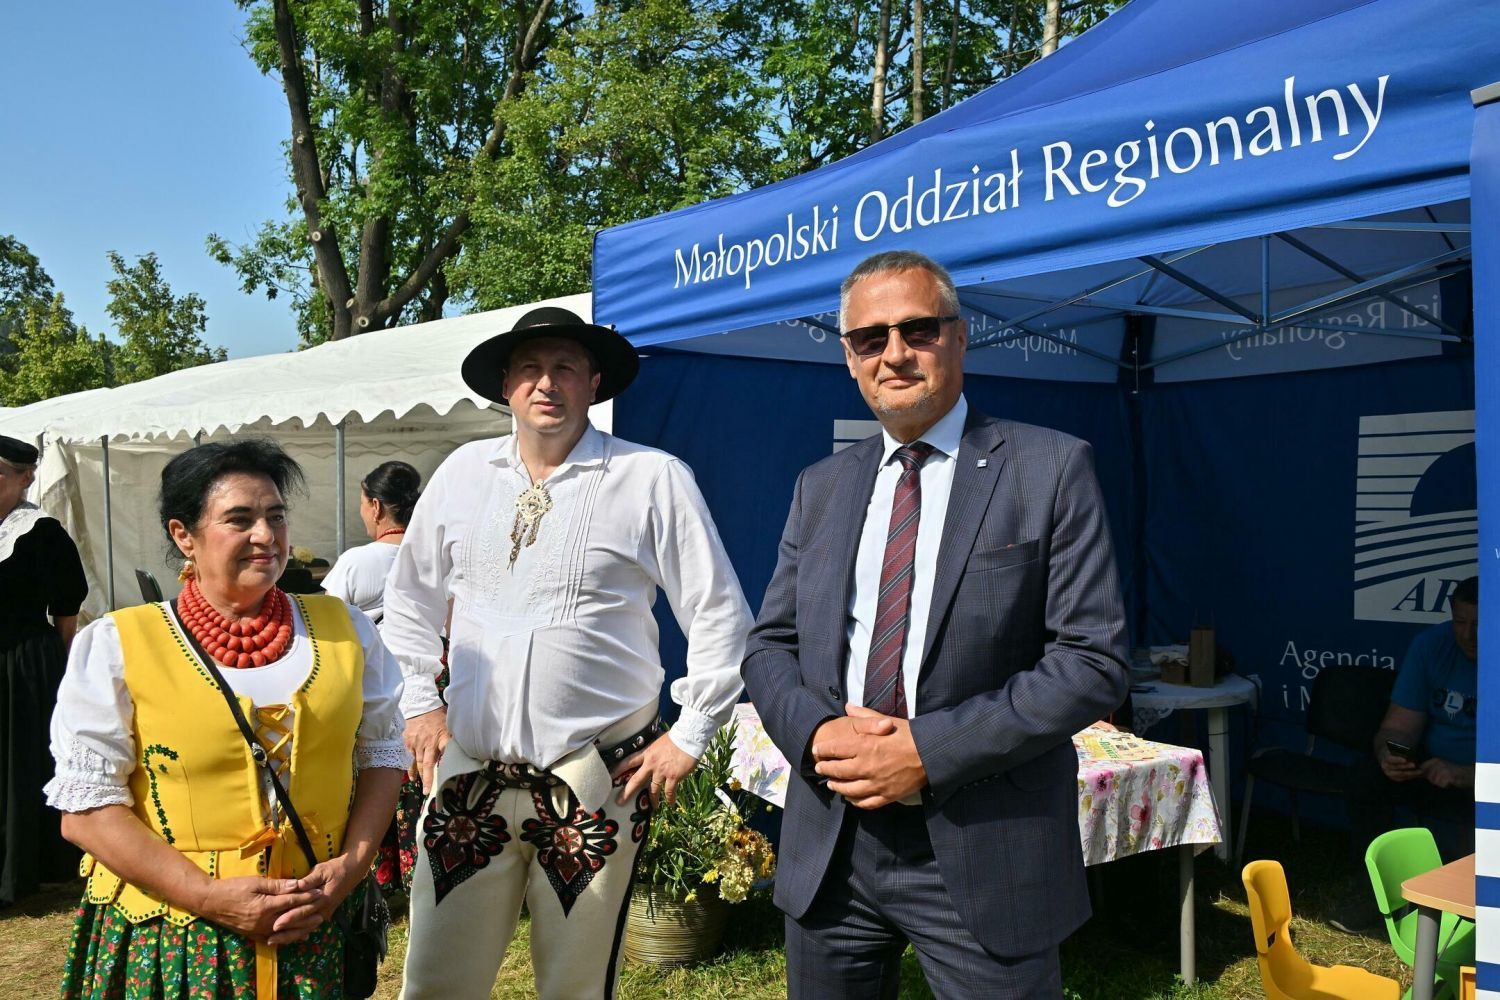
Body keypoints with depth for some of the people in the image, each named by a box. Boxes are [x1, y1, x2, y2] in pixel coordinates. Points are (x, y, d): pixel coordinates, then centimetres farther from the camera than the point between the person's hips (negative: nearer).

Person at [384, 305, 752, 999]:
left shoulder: (654, 480, -4)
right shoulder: (461, 473, 7)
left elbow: (720, 619, -1)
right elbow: (410, 600, 19)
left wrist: (689, 737, -2)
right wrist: (419, 703, 12)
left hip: (596, 781, -3)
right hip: (468, 770, 3)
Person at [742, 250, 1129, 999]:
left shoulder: (1050, 470, -5)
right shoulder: (820, 487, 9)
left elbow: (1093, 660, -10)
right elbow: (769, 645, 10)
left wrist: (931, 750, -17)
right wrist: (816, 731, -11)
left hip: (983, 855, -4)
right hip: (827, 849, 4)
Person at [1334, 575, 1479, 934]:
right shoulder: (1432, 645, -7)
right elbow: (1400, 725, -10)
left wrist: (1462, 775, -38)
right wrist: (1388, 754, -32)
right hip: (1430, 766, 4)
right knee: (1368, 777, -24)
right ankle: (1371, 887, -4)